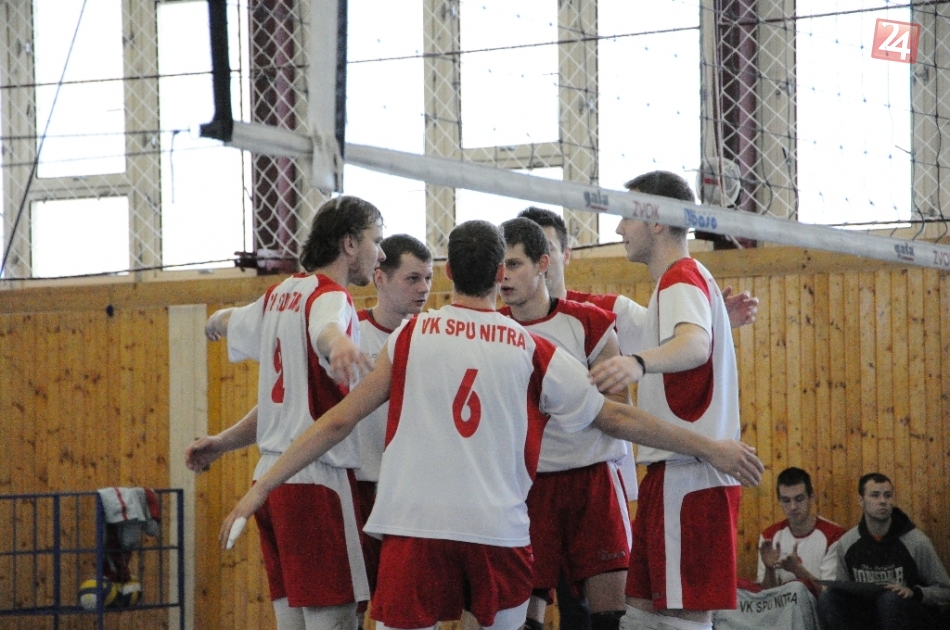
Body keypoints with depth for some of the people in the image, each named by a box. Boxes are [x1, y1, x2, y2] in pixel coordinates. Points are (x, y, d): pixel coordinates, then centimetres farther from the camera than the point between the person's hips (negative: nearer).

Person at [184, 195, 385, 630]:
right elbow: (324, 330, -36)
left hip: (271, 475, 9)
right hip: (317, 479, -9)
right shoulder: (331, 297, -10)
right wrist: (338, 343, -60)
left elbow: (232, 323, 39)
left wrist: (218, 321, 63)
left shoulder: (279, 295, 17)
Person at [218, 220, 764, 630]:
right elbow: (617, 419, 13)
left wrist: (262, 488, 12)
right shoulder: (535, 352, 7)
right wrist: (712, 449, 23)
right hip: (498, 530, 1)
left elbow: (339, 422, 7)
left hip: (415, 527, -1)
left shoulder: (412, 336, 7)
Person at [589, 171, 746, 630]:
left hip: (687, 473, -11)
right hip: (672, 472, 11)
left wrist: (639, 363, -53)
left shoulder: (682, 279, -11)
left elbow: (695, 345, -33)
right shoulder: (684, 279, 23)